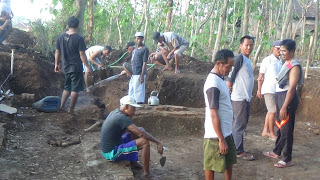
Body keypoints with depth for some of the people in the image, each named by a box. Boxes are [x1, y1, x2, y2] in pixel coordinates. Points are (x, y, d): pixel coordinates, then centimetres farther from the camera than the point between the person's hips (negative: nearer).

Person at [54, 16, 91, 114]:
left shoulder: (61, 36, 2)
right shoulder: (79, 38, -14)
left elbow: (57, 52, 8)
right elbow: (82, 54, -15)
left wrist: (56, 64, 18)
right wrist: (87, 66, -9)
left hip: (66, 67, 6)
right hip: (76, 67, -6)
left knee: (67, 87, 21)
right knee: (75, 89, 4)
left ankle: (62, 106, 19)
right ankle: (71, 110, 9)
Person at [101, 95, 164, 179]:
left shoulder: (115, 112, 6)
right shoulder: (122, 118, -24)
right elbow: (141, 134, -26)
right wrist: (158, 142, -18)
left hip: (108, 148, 10)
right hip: (112, 153, -10)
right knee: (145, 142, -19)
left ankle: (133, 162, 17)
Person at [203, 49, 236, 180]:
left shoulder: (220, 78, 7)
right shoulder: (213, 84, -23)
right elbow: (214, 115, -23)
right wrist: (221, 139, -21)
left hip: (226, 132, 9)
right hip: (216, 135, -9)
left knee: (229, 163, 20)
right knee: (212, 166, 7)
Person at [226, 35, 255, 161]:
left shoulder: (247, 60, 15)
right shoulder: (240, 58, -14)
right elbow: (230, 75, -18)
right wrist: (229, 88, -13)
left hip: (246, 98, 10)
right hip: (239, 98, -10)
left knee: (242, 123, 15)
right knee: (239, 124, -4)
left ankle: (236, 147, 25)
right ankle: (239, 151, 3)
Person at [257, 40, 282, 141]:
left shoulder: (280, 61, 12)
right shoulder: (267, 60, -8)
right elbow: (260, 77, -7)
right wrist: (259, 90, -9)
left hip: (277, 90, 7)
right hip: (269, 90, -7)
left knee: (270, 111, 11)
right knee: (273, 111, -6)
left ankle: (265, 131, 21)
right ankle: (272, 134, 3)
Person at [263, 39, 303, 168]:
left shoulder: (294, 66, -17)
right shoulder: (286, 63, 11)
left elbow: (291, 88, -22)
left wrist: (284, 107, -23)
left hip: (288, 98, -9)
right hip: (280, 96, 9)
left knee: (286, 129, -2)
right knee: (280, 127, 20)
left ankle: (287, 159, 8)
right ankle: (277, 152, 34)